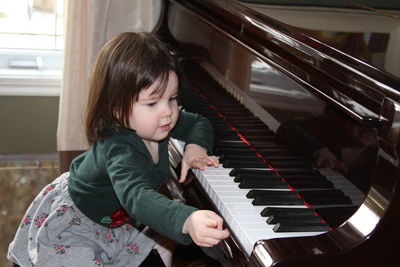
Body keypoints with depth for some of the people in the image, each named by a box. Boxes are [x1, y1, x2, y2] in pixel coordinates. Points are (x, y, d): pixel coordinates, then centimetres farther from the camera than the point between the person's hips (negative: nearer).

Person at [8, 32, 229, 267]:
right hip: (73, 222, -7)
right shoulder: (120, 150, -42)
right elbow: (136, 196, -61)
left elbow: (200, 123, 3)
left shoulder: (160, 124, -17)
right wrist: (187, 220, -77)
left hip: (115, 219, 7)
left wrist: (195, 146, -20)